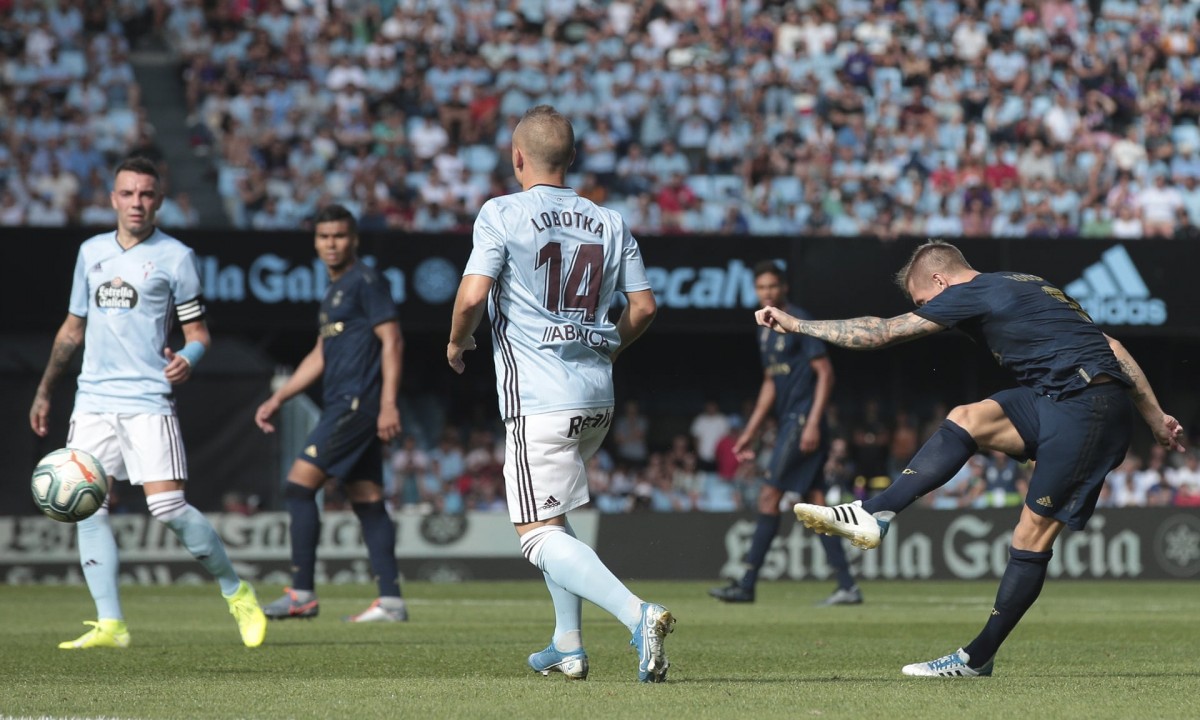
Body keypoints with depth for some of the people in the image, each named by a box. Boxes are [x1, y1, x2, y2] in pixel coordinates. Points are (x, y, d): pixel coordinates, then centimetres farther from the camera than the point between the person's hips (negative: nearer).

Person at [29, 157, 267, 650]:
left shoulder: (174, 257, 0)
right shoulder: (91, 252, 15)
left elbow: (199, 333, 1)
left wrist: (187, 361, -21)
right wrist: (44, 391, 22)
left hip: (147, 401, -5)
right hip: (93, 400, 5)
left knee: (168, 507, -13)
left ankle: (237, 594, 6)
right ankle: (110, 625, -1)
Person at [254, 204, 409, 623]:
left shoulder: (365, 282, -7)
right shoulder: (333, 292, 22)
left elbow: (392, 341, -13)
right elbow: (320, 356, 27)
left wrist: (389, 403, -20)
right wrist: (277, 399, 24)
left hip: (356, 405, -10)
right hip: (343, 407, 10)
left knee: (299, 486, -12)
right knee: (367, 501, 6)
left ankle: (302, 595, -12)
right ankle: (391, 600, 5)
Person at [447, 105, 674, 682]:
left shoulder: (502, 214, -5)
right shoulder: (610, 223, 10)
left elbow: (473, 294, -15)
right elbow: (644, 306, 9)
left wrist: (457, 341, 4)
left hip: (538, 401, -7)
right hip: (598, 398, 7)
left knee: (540, 536, -7)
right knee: (551, 514, 25)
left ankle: (638, 614, -27)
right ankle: (568, 645, 22)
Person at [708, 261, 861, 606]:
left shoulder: (799, 322, -9)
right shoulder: (766, 330, 18)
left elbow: (825, 372, -13)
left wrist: (813, 423, -20)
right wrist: (750, 432, 21)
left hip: (803, 421, -9)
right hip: (788, 423, 9)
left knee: (770, 495, -10)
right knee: (815, 502, 5)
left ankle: (747, 584, -10)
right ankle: (847, 586, 3)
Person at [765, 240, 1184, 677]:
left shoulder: (972, 294, -3)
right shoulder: (1026, 287, 24)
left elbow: (880, 333, -1)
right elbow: (1112, 347, 23)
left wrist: (796, 324, 8)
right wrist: (1156, 419, 25)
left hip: (1086, 408, -9)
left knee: (1033, 534, -6)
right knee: (967, 419, -3)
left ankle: (978, 657, -3)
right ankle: (875, 515, -12)